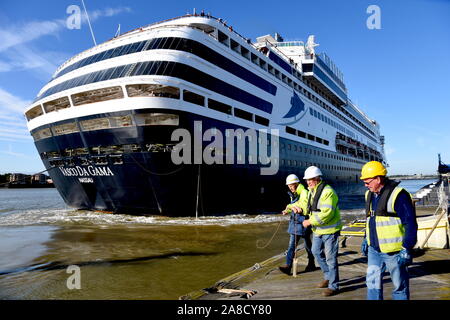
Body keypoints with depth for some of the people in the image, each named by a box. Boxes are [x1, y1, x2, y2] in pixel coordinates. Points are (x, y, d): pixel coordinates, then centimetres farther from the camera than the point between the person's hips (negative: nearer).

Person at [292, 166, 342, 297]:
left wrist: (310, 222, -26)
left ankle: (333, 286, 13)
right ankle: (328, 277, 38)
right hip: (318, 230, 10)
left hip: (330, 230, -9)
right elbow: (307, 204, 15)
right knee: (316, 252, 20)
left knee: (330, 258, -1)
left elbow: (327, 213, -30)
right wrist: (300, 207, -9)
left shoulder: (327, 192, -23)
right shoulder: (311, 191, 7)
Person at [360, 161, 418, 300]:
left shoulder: (397, 195, -16)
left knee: (399, 285, 9)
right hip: (374, 250, 7)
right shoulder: (370, 195, 9)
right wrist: (366, 239, 22)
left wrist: (406, 249, -18)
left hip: (393, 251, -7)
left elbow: (410, 224, -17)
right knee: (372, 282, 10)